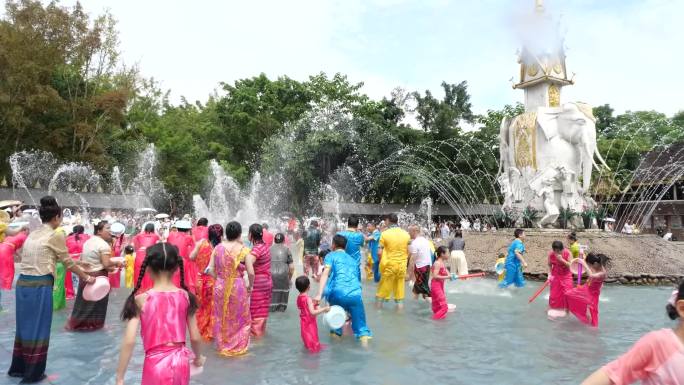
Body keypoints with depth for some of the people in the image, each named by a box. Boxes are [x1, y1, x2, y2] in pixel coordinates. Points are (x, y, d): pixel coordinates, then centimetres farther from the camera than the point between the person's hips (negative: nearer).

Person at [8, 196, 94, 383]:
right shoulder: (56, 235, -8)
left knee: (24, 326, 20)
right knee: (38, 329, 6)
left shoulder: (32, 234, 12)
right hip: (40, 286, -7)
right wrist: (86, 277, 12)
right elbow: (68, 263, -1)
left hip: (22, 283, 7)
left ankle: (18, 368, 34)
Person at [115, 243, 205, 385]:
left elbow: (129, 341, -13)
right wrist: (197, 357, 19)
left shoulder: (141, 300, -10)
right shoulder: (186, 296, -4)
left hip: (155, 363, -3)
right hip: (180, 362, 3)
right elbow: (195, 337, 0)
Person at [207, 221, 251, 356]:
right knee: (239, 318, 14)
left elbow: (210, 269, -3)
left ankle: (221, 345, 31)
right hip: (237, 287, -3)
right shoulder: (243, 250, -12)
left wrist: (218, 280, 12)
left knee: (221, 317, 18)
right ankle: (237, 346, 23)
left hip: (220, 286, 3)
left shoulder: (218, 247, -3)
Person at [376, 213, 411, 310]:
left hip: (389, 264, -2)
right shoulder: (406, 234, -2)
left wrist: (382, 262, 6)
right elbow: (408, 252, 4)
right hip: (402, 265, 2)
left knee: (384, 286, 13)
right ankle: (400, 304, 20)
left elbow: (379, 252, -11)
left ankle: (379, 303, 27)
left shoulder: (385, 234, -12)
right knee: (399, 286, 15)